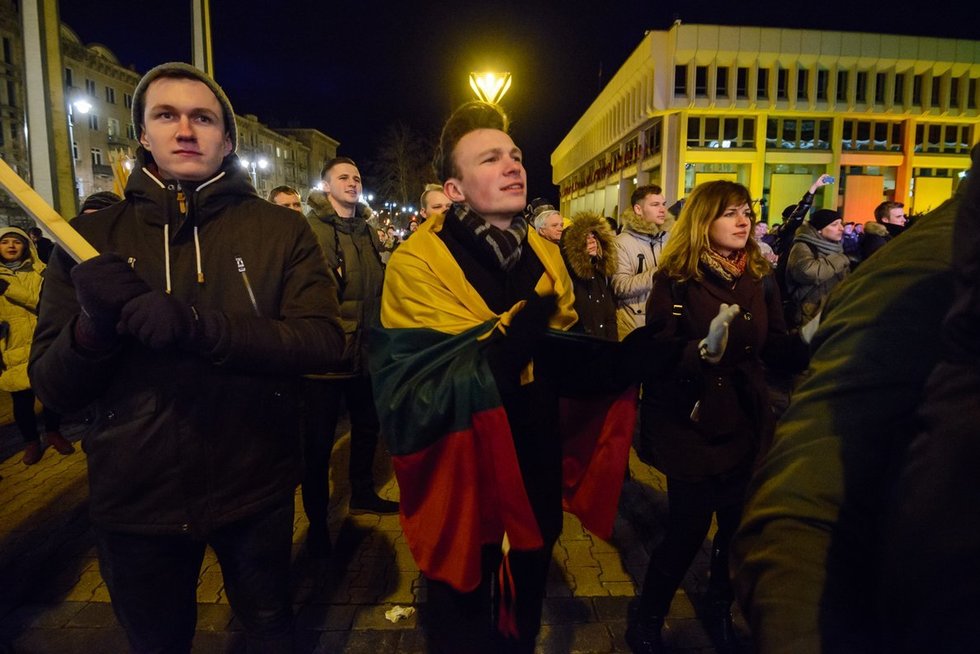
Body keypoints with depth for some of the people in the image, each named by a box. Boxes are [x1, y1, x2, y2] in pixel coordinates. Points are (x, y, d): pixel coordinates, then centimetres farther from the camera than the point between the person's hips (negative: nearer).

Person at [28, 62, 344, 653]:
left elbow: (324, 341, -17)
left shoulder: (280, 230, -5)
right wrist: (95, 325, -24)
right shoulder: (90, 238, 0)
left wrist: (199, 326, -30)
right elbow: (53, 388, -2)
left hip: (257, 488, -1)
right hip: (134, 498, 2)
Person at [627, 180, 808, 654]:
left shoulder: (759, 278, 4)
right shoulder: (676, 280, -12)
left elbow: (773, 347, 3)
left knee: (738, 526, 14)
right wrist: (702, 350, -36)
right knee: (687, 530, 1)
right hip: (691, 426, -5)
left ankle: (720, 612, 41)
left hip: (745, 424, 5)